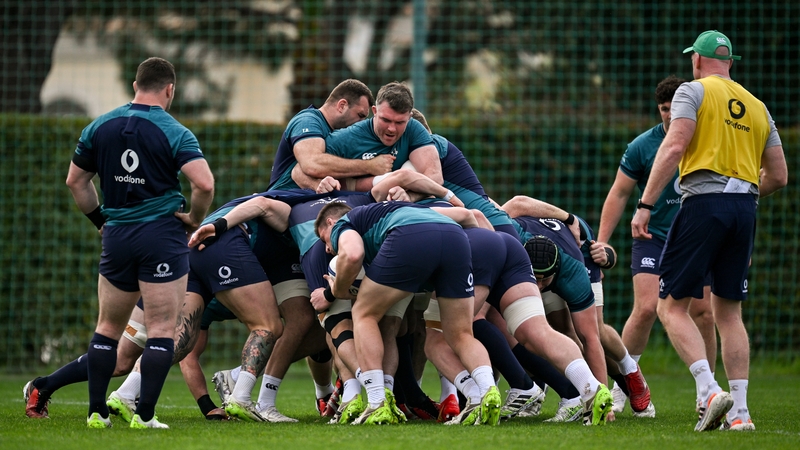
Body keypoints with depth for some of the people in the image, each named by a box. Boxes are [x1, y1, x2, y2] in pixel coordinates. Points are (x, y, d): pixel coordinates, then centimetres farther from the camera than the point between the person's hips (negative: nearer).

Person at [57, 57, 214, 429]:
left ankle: (96, 412, 12)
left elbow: (75, 181, 12)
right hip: (162, 236, -4)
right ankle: (144, 416, -6)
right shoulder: (175, 133, -8)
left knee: (108, 327, 15)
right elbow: (204, 183, -20)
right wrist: (194, 219, -2)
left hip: (116, 235, 4)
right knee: (161, 329, -1)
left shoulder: (99, 127, 6)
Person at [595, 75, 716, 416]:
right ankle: (623, 382, -1)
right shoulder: (643, 146, -7)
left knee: (703, 314, -2)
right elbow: (619, 194, 1)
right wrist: (601, 241, -3)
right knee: (646, 309, -16)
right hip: (653, 238, -2)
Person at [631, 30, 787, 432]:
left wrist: (645, 205, -13)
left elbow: (674, 147, -11)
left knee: (672, 306, -2)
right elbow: (778, 176, 19)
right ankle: (739, 410, 5)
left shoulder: (693, 91, 3)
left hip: (704, 201, -6)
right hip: (745, 207, 6)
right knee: (728, 312, 12)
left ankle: (709, 391, -19)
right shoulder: (757, 107, 19)